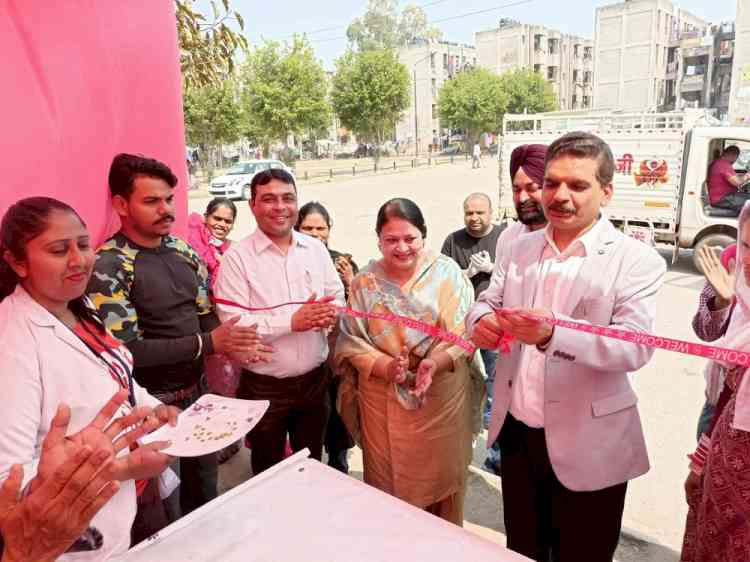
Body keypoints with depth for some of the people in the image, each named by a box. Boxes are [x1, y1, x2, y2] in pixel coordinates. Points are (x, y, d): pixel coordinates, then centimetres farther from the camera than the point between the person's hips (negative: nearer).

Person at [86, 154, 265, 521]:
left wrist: (228, 344, -14)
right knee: (165, 507, 15)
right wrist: (207, 344, -24)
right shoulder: (108, 267, -19)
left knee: (205, 486, 26)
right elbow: (125, 349, -24)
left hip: (198, 391, 7)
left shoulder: (182, 250, 2)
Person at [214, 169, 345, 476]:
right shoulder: (237, 257, -13)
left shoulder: (315, 248, 2)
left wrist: (330, 312, -15)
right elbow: (233, 323, -19)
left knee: (312, 465, 24)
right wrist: (292, 321, -24)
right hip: (264, 386, -4)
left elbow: (337, 297, 8)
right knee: (268, 471, 19)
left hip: (315, 379, 4)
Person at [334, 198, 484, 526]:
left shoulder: (447, 272, -4)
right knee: (388, 481, 12)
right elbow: (350, 342, -4)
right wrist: (385, 366, -21)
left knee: (442, 476, 14)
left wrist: (436, 361, -24)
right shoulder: (365, 282, -2)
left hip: (442, 398, 0)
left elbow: (466, 332, -8)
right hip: (383, 401, 1)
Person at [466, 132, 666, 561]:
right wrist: (483, 322, -19)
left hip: (586, 448, -4)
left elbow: (637, 346, -23)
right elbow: (486, 302, 7)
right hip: (517, 435, 5)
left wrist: (552, 334, -40)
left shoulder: (637, 261, -12)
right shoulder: (520, 248, 4)